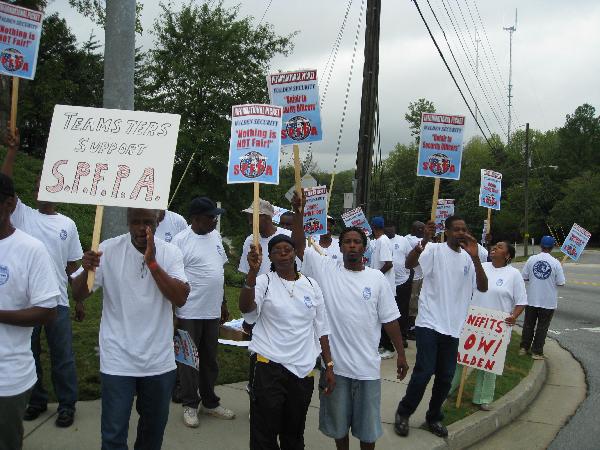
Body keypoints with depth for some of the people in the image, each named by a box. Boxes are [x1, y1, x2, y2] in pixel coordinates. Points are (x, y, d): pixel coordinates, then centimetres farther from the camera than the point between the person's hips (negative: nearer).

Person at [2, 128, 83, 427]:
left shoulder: (67, 224, 5)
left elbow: (73, 266, 8)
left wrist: (79, 300, 6)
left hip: (57, 300, -1)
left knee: (62, 356, 7)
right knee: (28, 353, 14)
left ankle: (67, 404, 20)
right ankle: (37, 400, 31)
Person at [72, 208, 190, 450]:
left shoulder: (170, 253, -5)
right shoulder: (109, 249, -8)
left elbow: (180, 298, -16)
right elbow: (78, 295, -8)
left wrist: (152, 262, -24)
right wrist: (87, 270, -29)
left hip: (159, 360, 2)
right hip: (118, 360, -2)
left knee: (154, 427, 20)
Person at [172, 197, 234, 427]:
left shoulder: (215, 236, 8)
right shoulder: (181, 241, -13)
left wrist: (223, 303, 16)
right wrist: (172, 314, -13)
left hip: (213, 311, 6)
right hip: (189, 313, -6)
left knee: (210, 359, 16)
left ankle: (210, 402, 30)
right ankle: (190, 405, 22)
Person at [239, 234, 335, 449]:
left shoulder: (311, 285, 8)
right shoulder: (264, 281, -3)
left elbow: (321, 329, 11)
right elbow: (245, 307, -24)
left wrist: (329, 366, 6)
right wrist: (253, 271, -37)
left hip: (304, 369, 4)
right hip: (269, 367, -3)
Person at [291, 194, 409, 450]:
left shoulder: (377, 278, -1)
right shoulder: (325, 270, -3)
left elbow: (390, 319, 2)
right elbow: (299, 246, -12)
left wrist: (401, 353, 2)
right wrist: (298, 213, -22)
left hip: (368, 364, 0)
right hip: (334, 362, 0)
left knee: (367, 421, 14)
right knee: (338, 419, 17)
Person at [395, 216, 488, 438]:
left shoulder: (468, 259, 8)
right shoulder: (434, 250, -6)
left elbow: (483, 287, -4)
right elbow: (409, 263, -22)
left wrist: (475, 256, -16)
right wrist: (424, 240, -37)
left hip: (452, 328, 5)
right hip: (429, 323, -5)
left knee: (446, 376, 11)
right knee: (424, 371, -9)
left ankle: (433, 417, 30)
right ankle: (403, 412, 13)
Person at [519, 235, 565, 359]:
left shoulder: (532, 259, -7)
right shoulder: (555, 263, -12)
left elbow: (524, 277, -2)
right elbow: (560, 283, -9)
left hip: (532, 299, 2)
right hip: (548, 301, -2)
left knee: (528, 325, 17)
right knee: (542, 327, 10)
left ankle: (524, 348, 26)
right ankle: (537, 352, 15)